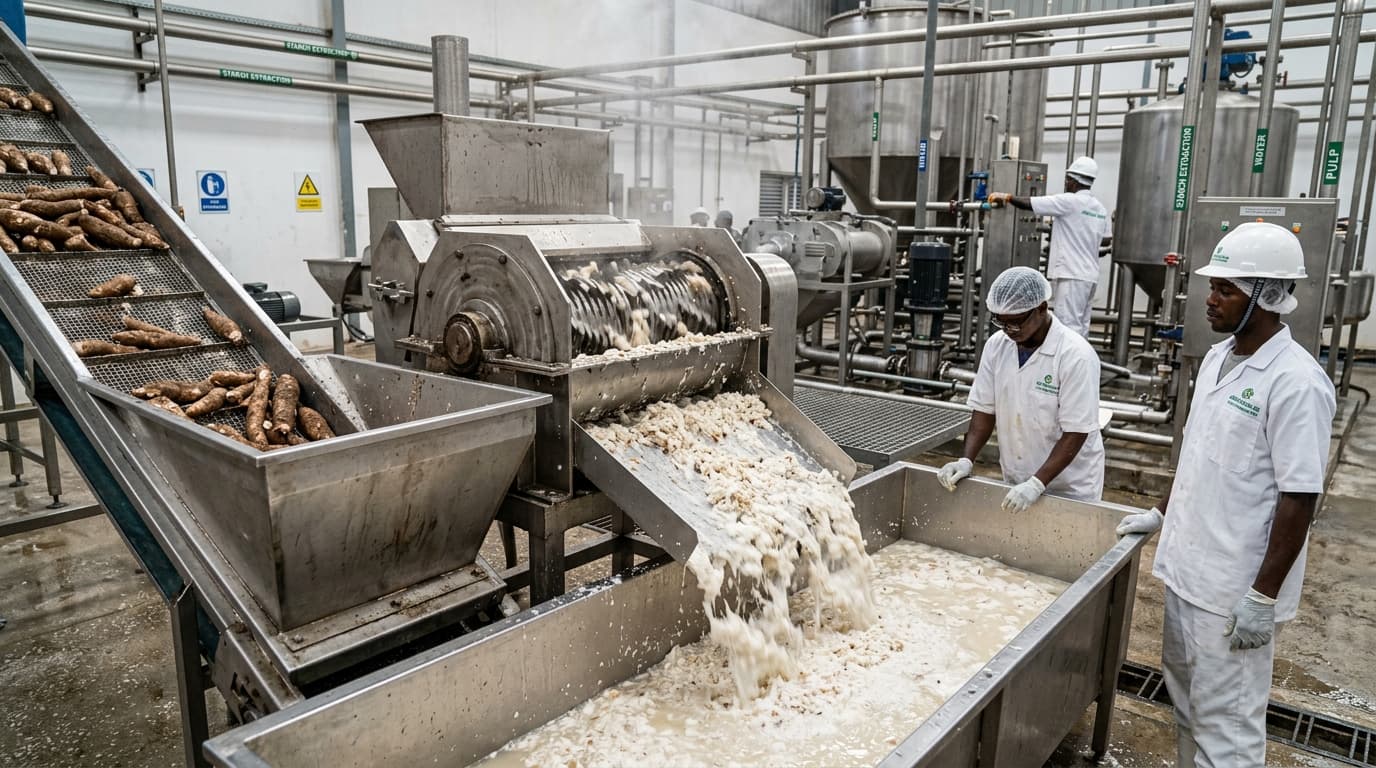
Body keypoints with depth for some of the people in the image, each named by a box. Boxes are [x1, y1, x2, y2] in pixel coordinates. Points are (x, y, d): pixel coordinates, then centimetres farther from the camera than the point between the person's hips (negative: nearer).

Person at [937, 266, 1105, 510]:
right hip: (1014, 482, 4)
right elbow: (985, 410, 1)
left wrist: (1037, 484, -26)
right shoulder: (996, 345, -5)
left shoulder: (1076, 355, -20)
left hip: (1069, 487, -4)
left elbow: (1075, 433, -20)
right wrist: (966, 460, -11)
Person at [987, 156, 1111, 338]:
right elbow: (1106, 239, 17)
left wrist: (1006, 197, 2)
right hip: (1090, 274, 8)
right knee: (1081, 326, 11)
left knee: (1069, 325, -9)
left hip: (1072, 275, -8)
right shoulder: (1100, 208, 13)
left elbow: (1029, 204, -12)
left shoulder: (1069, 201, -10)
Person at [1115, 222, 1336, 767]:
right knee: (1186, 696, 21)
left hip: (1235, 587, -8)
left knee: (1225, 719, 4)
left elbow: (1299, 499, -19)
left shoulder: (1295, 383, -20)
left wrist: (1264, 597, -18)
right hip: (1186, 567, 8)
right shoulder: (1218, 358, 6)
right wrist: (1162, 513, 19)